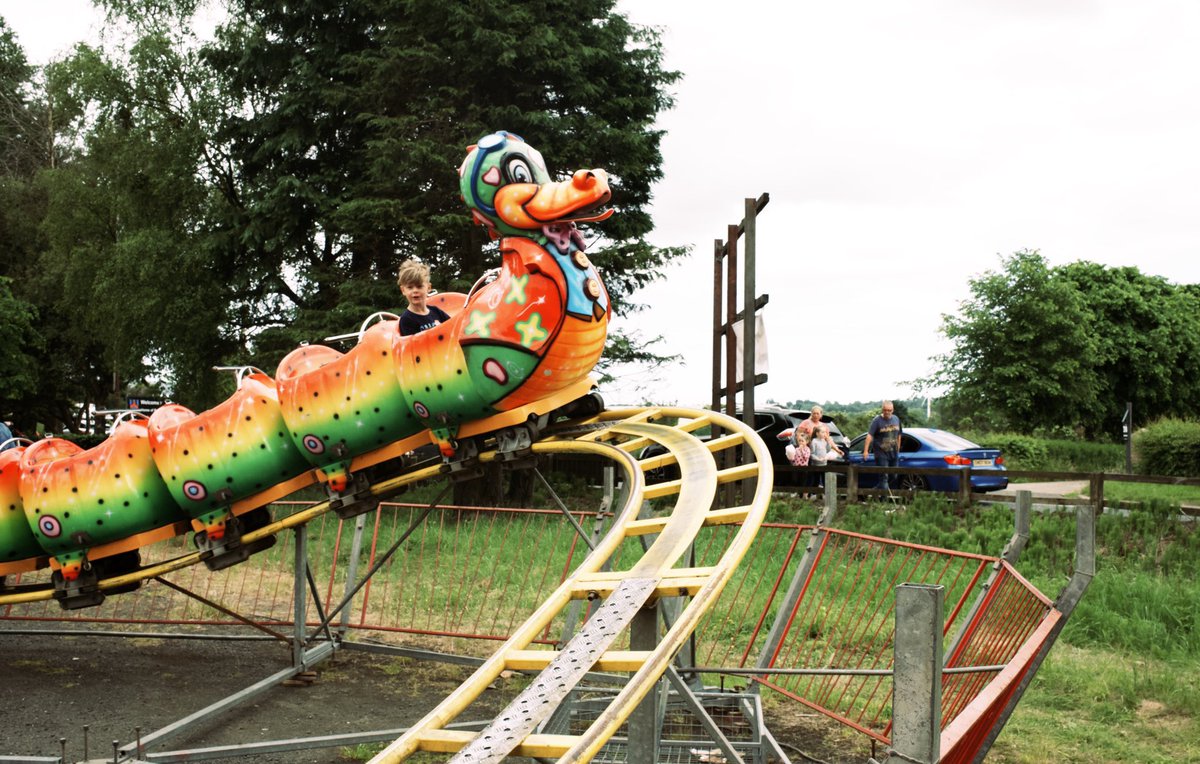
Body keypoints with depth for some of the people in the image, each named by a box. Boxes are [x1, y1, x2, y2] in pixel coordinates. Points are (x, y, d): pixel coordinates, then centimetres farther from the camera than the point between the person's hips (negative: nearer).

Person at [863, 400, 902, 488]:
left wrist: (898, 449, 18)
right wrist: (865, 450, -29)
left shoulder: (896, 419, 8)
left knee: (894, 477, 11)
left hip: (893, 454, 6)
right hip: (881, 454, -6)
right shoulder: (877, 420, -11)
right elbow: (869, 435, -20)